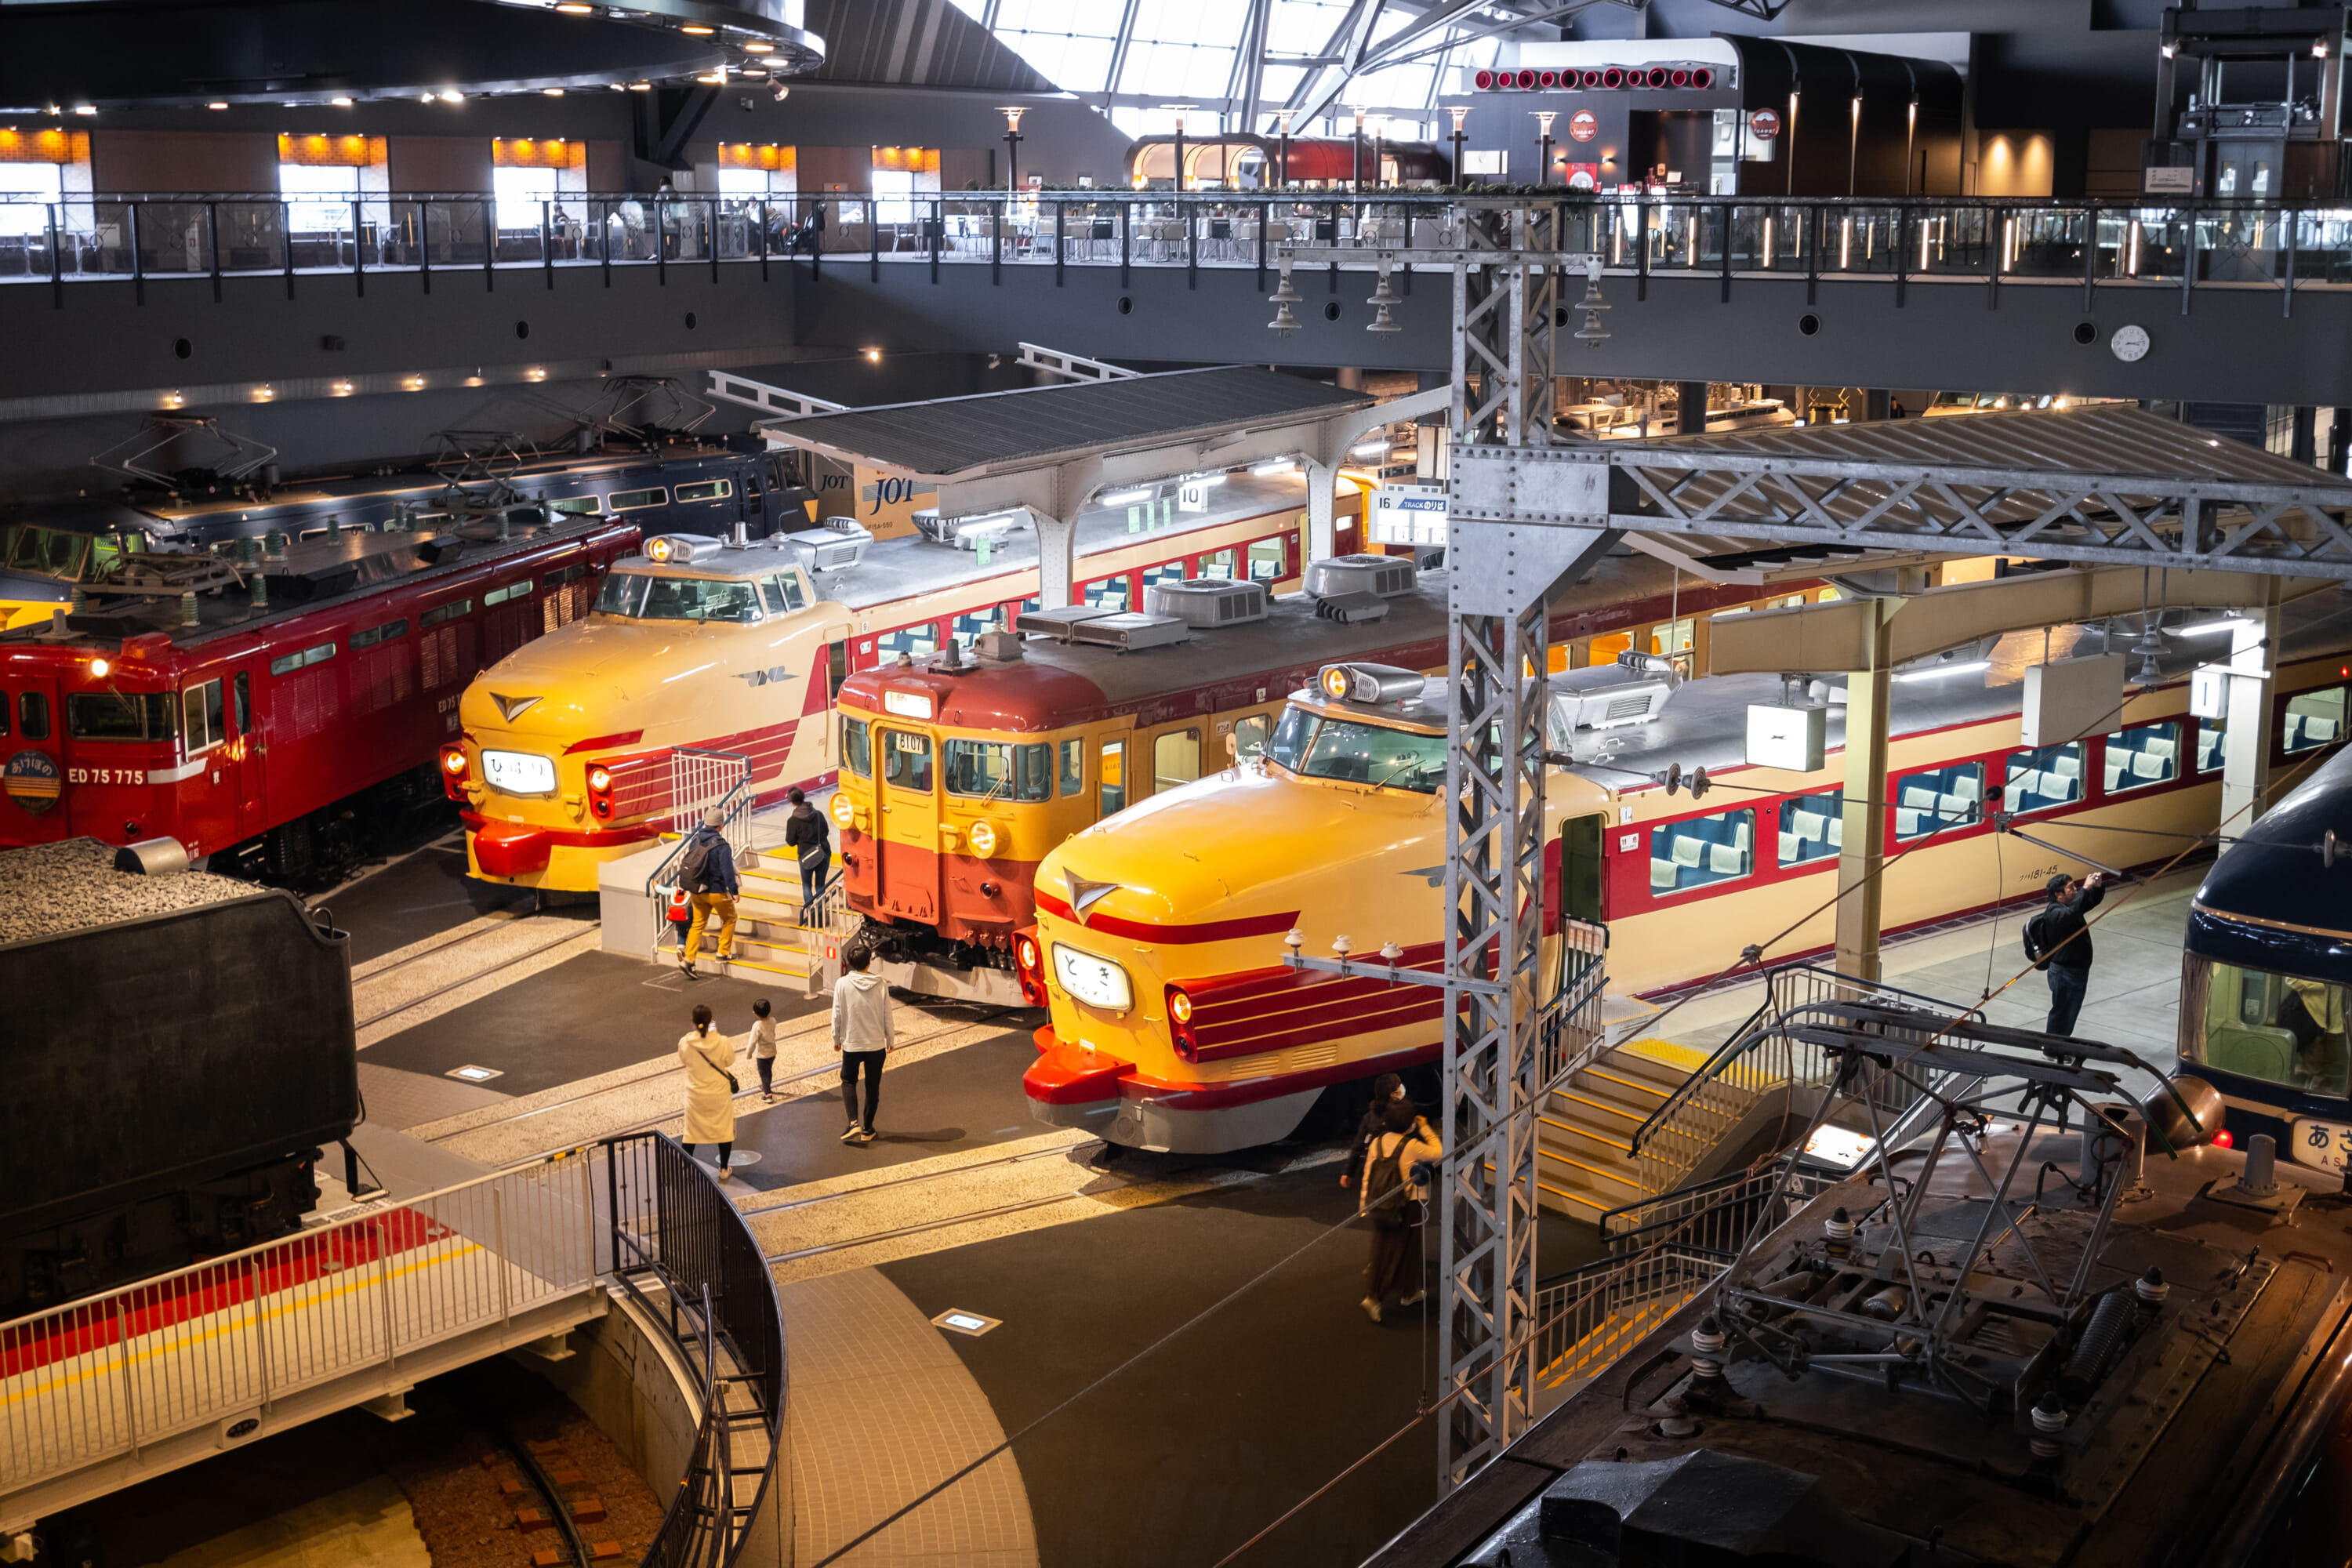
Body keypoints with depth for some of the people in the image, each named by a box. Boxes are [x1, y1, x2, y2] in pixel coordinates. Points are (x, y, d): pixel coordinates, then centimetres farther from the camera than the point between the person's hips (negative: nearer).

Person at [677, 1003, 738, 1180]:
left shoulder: (685, 1043, -18)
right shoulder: (722, 1042, -21)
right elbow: (730, 1061, -4)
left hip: (695, 1095, 1)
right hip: (719, 1093, -1)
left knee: (691, 1130, 17)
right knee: (724, 1129, 17)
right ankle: (724, 1170, 25)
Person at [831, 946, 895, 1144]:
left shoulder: (843, 984, -11)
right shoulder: (880, 985, -9)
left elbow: (837, 1016, -6)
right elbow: (887, 1016, -3)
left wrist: (836, 1039, 9)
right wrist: (890, 1040, 11)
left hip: (851, 1044, 0)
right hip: (876, 1045, 0)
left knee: (848, 1081, 19)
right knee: (873, 1087, 14)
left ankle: (853, 1122, 2)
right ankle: (867, 1130, 20)